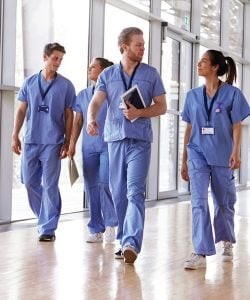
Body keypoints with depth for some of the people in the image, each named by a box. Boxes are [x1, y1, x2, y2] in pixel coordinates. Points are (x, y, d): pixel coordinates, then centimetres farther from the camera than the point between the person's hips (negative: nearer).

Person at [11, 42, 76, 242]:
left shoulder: (66, 85, 2)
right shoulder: (30, 82, 9)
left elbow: (69, 115, 3)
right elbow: (21, 110, 12)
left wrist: (67, 142, -2)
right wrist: (15, 136, 5)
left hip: (53, 142, -3)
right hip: (30, 141, 3)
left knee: (49, 186, -4)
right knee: (29, 182, 8)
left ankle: (48, 228, 2)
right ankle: (45, 218, 27)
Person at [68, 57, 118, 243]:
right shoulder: (83, 95, 16)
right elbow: (78, 121, 17)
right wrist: (72, 144, 10)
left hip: (108, 146, -5)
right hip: (88, 147, 5)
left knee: (105, 183, -15)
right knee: (91, 187, 4)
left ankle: (110, 224, 1)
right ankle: (96, 230, 10)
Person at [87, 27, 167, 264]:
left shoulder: (151, 74, 8)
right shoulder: (107, 75, 9)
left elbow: (161, 106, 8)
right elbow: (96, 102, -3)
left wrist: (140, 113, -11)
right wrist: (91, 118, -25)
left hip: (140, 140, -2)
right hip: (115, 138, 3)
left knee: (135, 192, -14)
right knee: (118, 192, 7)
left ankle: (132, 243, -22)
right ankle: (124, 240, 18)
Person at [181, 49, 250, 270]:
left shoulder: (232, 94, -1)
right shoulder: (193, 95, 9)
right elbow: (189, 128, 12)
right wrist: (184, 160, 13)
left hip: (222, 154, -2)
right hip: (198, 153, 2)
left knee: (224, 202, 11)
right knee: (198, 201, -12)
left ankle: (227, 242, 35)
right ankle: (201, 253, -13)